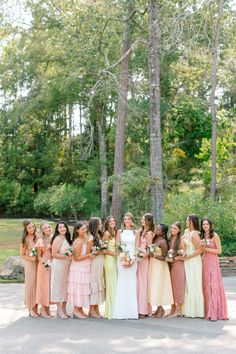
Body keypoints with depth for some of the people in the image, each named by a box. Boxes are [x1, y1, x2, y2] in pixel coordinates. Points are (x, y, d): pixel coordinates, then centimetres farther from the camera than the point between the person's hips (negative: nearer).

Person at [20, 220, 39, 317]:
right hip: (30, 264, -4)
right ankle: (31, 308, 12)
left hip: (39, 263, 4)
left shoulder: (37, 236, 0)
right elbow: (22, 255, -4)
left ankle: (36, 307, 18)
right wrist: (31, 258, -16)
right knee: (31, 285, 2)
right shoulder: (25, 239, -10)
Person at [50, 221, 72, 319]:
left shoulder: (67, 238, 11)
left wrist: (71, 255, -2)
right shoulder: (58, 239, -13)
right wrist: (66, 257, -16)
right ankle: (59, 310, 7)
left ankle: (64, 309, 21)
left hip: (66, 266, 8)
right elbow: (54, 254, -16)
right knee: (58, 287, 0)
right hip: (58, 266, -8)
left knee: (65, 287, 11)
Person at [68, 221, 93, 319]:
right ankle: (76, 310, 10)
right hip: (78, 269, -8)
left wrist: (88, 242, -9)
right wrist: (89, 255, -14)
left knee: (83, 289, 13)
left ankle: (80, 309, 22)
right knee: (78, 288, 0)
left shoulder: (85, 239, 4)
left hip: (85, 268, 8)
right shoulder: (78, 242, -20)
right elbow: (76, 258, -18)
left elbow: (87, 252, 1)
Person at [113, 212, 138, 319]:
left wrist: (132, 259, -7)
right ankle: (121, 311, -3)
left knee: (132, 283, -1)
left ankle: (132, 311, 3)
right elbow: (116, 246, 4)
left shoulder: (135, 233, 10)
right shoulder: (120, 232, 8)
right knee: (122, 283, -5)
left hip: (133, 260, 1)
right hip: (122, 259, -1)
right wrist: (123, 258, -9)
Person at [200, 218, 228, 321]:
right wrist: (201, 247, 2)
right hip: (204, 262, 5)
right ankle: (208, 312, 8)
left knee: (214, 285, -8)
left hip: (213, 262, -5)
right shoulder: (202, 236, 12)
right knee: (206, 286, 3)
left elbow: (219, 251, -8)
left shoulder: (215, 236, -4)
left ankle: (215, 313, -6)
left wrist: (206, 249, -11)